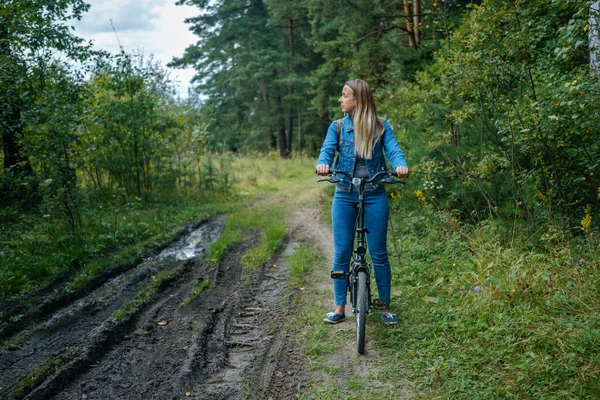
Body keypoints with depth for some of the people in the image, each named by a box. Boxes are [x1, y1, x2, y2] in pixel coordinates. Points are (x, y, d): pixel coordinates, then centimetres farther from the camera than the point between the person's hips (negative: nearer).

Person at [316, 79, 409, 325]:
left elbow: (393, 150, -8)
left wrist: (401, 165, -31)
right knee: (341, 253, 4)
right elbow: (327, 150, -7)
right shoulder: (338, 127, 6)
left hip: (374, 196, -1)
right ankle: (340, 308, 15)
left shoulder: (381, 126, 3)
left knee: (379, 253, 3)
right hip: (344, 196, 1)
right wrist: (323, 163, -31)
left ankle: (385, 307, 17)